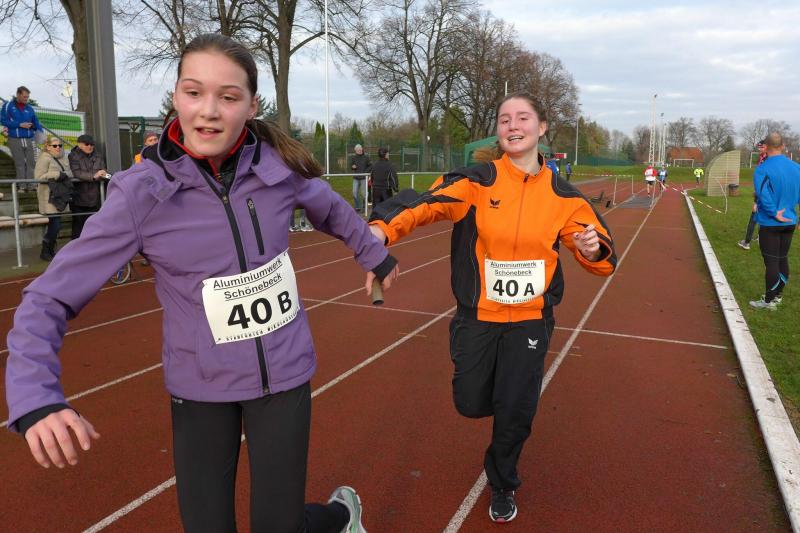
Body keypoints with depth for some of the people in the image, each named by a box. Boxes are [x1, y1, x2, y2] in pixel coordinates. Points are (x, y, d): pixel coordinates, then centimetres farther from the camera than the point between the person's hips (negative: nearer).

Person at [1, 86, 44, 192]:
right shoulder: (8, 106, 1)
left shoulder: (29, 108, 10)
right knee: (20, 164, 1)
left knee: (30, 163, -1)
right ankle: (22, 186, 5)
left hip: (29, 139, 2)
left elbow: (36, 122, 12)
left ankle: (31, 185, 0)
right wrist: (20, 125, -13)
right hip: (15, 140, -2)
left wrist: (41, 132, -6)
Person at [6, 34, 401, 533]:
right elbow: (48, 299, -12)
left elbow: (330, 208, 12)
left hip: (284, 375, 1)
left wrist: (374, 253, 25)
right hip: (200, 388, 0)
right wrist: (35, 398, -27)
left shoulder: (278, 165, -11)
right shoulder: (142, 192, -16)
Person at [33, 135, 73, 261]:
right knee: (55, 225, -10)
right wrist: (57, 175, -16)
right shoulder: (44, 158, -6)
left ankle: (50, 250, 21)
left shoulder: (64, 158, 16)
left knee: (55, 225, 11)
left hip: (61, 196, 7)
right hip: (50, 198, -7)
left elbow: (70, 173, 14)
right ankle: (45, 252, 4)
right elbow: (39, 177, -13)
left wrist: (65, 175, -7)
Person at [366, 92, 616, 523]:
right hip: (477, 317, 0)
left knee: (515, 411, 5)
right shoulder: (477, 183, -9)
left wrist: (594, 249, -20)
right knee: (471, 403, 8)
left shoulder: (562, 196, -2)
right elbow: (425, 203, -25)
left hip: (530, 320, 1)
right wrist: (384, 227, -45)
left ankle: (502, 486, 36)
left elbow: (601, 257, 4)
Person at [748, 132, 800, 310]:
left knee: (771, 262, 0)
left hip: (770, 223, -6)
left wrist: (774, 213, -16)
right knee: (782, 259, 15)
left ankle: (769, 301, 8)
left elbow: (763, 195, -26)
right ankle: (778, 295, 28)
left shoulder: (762, 169, -16)